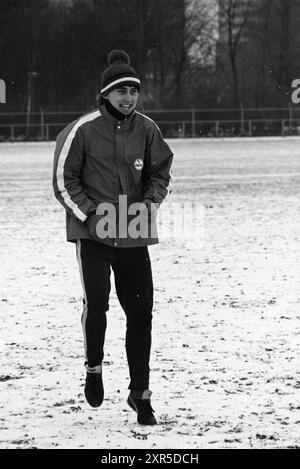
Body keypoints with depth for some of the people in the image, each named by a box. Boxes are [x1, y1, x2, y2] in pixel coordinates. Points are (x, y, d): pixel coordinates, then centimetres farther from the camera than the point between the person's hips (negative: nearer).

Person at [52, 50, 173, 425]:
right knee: (96, 302, -17)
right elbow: (64, 181, -2)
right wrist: (91, 214, -11)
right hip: (92, 232, -3)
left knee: (140, 312, 3)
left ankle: (140, 393, 15)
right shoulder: (82, 131, -7)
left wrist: (149, 204, -4)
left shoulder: (146, 130, 2)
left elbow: (160, 175, 13)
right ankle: (93, 369, 11)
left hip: (135, 235, 3)